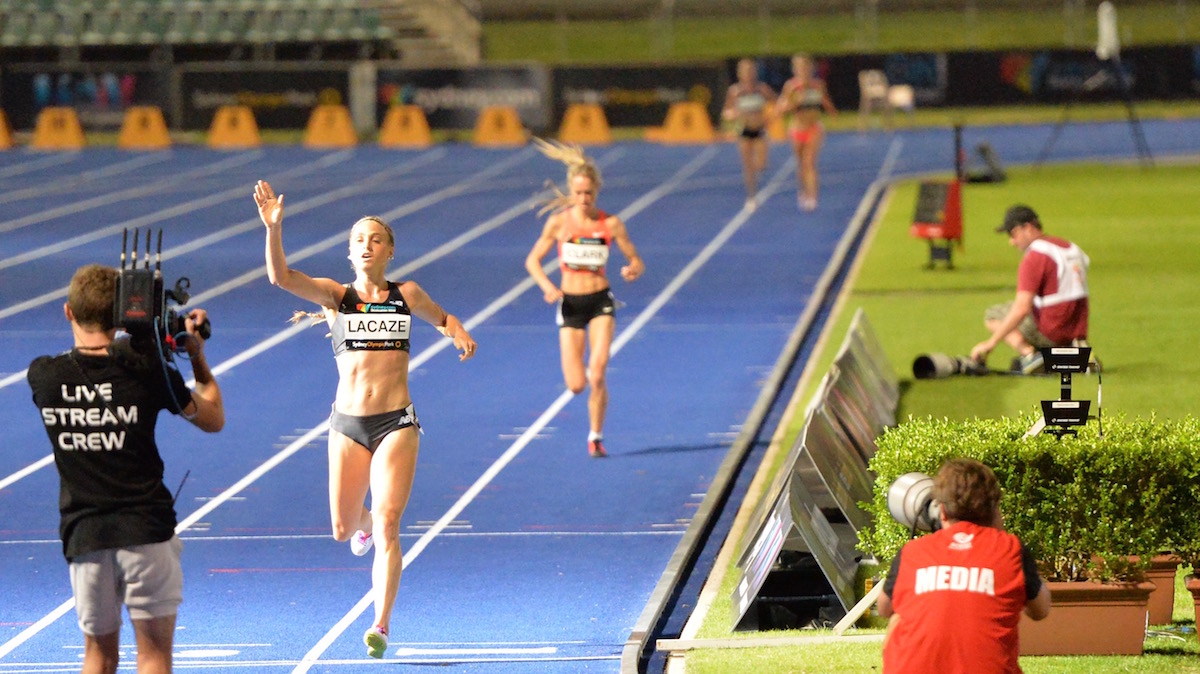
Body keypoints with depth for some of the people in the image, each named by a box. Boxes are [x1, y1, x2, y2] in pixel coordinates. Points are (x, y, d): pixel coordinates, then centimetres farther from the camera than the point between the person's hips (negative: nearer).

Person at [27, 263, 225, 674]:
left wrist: (136, 339, 15)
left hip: (82, 535, 2)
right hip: (146, 531, -2)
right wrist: (197, 355, 14)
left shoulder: (43, 375, -3)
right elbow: (213, 419, 6)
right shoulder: (148, 371, -8)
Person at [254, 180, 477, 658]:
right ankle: (364, 521, 48)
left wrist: (459, 334, 2)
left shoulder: (407, 295, 4)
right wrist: (273, 228, -31)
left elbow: (442, 317, 25)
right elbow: (281, 277, -16)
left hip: (396, 424, -1)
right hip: (348, 424, 1)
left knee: (386, 528, -12)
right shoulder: (336, 296, 0)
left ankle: (381, 624, -10)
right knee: (342, 529, 11)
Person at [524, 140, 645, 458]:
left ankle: (596, 436, 2)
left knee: (598, 374, -17)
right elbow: (533, 260, 2)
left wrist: (632, 270, -22)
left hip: (601, 301, 0)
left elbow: (637, 261, 1)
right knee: (576, 385, -4)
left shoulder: (610, 224, -4)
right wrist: (547, 286, -15)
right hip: (570, 303, 0)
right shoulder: (559, 222, -5)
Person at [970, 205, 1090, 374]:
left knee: (992, 315, 8)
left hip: (1050, 334, -8)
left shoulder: (1034, 257, -14)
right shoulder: (1072, 248, 14)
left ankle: (1029, 353, -16)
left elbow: (1022, 308, -21)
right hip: (1076, 333, 8)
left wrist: (991, 342, -18)